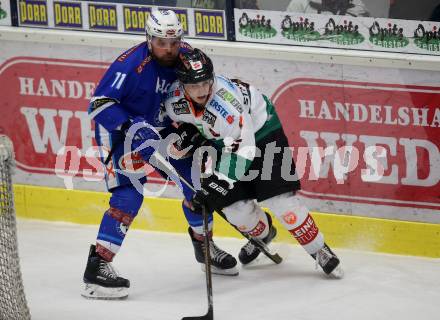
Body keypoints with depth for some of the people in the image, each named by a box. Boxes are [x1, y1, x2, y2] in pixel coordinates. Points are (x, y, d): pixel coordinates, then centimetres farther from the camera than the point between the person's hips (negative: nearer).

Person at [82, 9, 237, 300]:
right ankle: (98, 264, -26)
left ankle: (204, 245, 31)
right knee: (130, 192, -23)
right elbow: (99, 104, -30)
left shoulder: (187, 56, -9)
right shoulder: (131, 64, -29)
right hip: (120, 128, -7)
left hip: (160, 128, 7)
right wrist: (132, 129, -39)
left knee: (196, 175, 8)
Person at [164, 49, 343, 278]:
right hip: (221, 140, 5)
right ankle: (262, 232, 32)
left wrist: (218, 181, -42)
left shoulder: (227, 100, -40)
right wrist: (190, 137, -9)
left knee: (280, 198, -14)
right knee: (234, 206, -2)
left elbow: (242, 150, -38)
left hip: (260, 129, -5)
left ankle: (319, 250, 1)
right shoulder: (175, 100, -21)